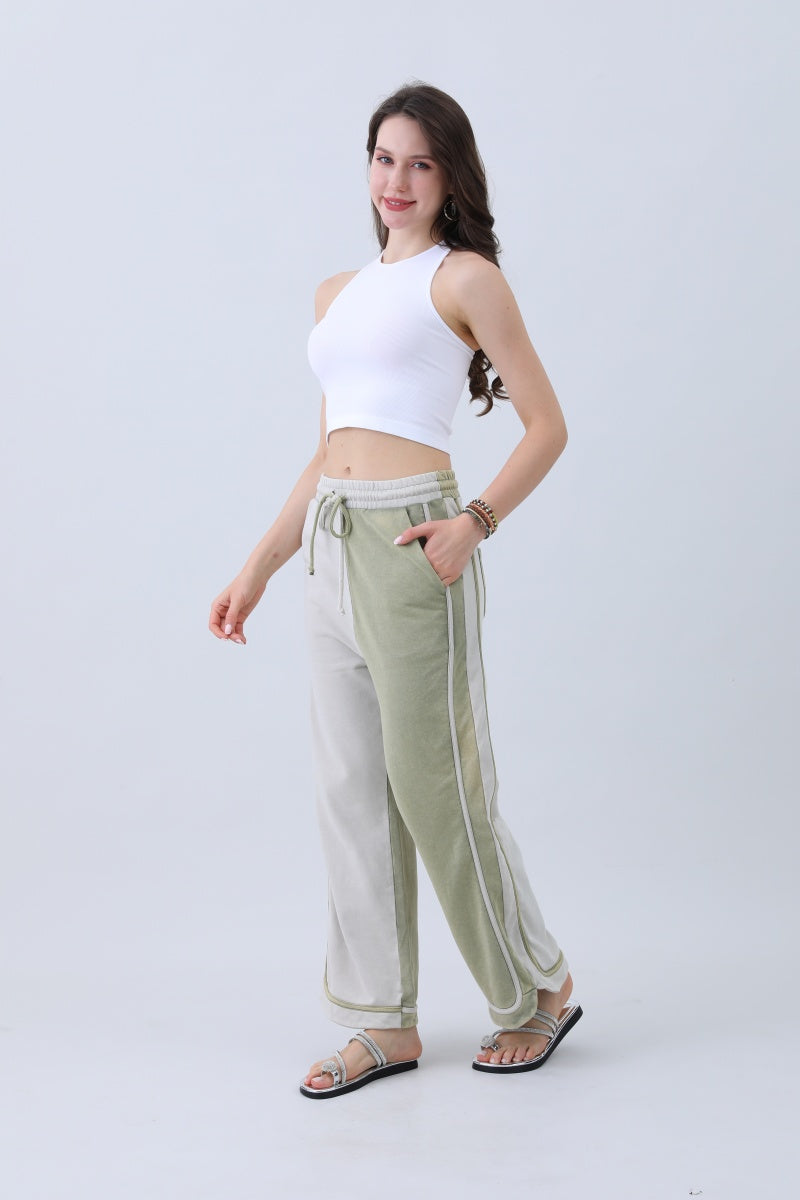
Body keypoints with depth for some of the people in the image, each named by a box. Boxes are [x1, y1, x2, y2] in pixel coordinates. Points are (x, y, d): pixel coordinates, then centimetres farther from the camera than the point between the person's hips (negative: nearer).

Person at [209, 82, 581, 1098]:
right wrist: (256, 570, 17)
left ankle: (539, 989, 20)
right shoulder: (337, 293, 18)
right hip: (330, 547, 7)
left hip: (408, 541, -7)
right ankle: (384, 1024, 18)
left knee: (434, 782, -1)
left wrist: (476, 522, -18)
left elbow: (546, 426, -4)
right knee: (350, 789, 8)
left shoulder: (466, 278, -1)